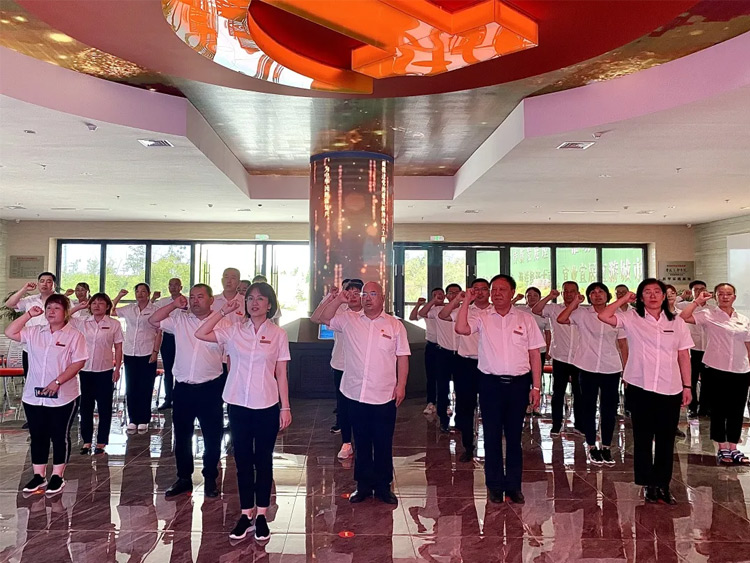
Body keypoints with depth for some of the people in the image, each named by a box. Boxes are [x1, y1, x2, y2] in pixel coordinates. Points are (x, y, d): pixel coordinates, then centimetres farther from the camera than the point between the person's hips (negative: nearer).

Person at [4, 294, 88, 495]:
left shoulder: (74, 335, -8)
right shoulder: (34, 332, 8)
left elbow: (78, 363, -13)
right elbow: (10, 332, 2)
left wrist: (57, 382, -20)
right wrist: (29, 314, -2)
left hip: (63, 398, -5)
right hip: (33, 396, 5)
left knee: (60, 437, 6)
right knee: (37, 437, 13)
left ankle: (58, 476, 18)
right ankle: (38, 476, 25)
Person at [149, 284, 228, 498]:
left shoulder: (223, 324, -3)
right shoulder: (179, 320, 6)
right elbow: (153, 321, 3)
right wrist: (174, 304, -2)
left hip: (210, 388, -3)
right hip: (183, 387, 3)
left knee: (212, 437, 7)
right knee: (181, 436, 14)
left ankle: (210, 479, 24)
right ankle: (184, 478, 30)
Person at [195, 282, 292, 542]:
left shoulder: (278, 334, -2)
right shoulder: (234, 331, 1)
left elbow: (281, 374, -1)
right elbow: (200, 334, -9)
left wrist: (286, 407, -3)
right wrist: (223, 311, -9)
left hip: (267, 406, -1)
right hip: (238, 405, 2)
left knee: (263, 461, 9)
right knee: (242, 461, 11)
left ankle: (261, 516, 23)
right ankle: (246, 514, 25)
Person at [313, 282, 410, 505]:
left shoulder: (395, 325, 1)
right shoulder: (349, 320, 4)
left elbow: (402, 357, 0)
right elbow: (324, 319, -3)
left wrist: (401, 385, -6)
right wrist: (338, 300, -17)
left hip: (384, 396, -1)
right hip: (356, 394, 1)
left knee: (383, 444, 10)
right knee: (361, 443, 14)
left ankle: (383, 486, 25)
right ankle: (363, 485, 28)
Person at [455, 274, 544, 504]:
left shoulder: (526, 319, 4)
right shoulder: (482, 318, 2)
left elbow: (535, 355, 4)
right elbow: (461, 329, -17)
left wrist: (536, 387, 0)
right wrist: (467, 301, -15)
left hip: (518, 384, 0)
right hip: (491, 383, 0)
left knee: (514, 436, 10)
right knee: (492, 436, 7)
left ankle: (514, 486, 24)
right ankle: (495, 486, 21)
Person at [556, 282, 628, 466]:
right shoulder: (582, 313, -1)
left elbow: (623, 345, 7)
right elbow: (561, 319, -18)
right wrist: (575, 301, -12)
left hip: (611, 369, 2)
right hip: (588, 368, -1)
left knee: (609, 409, 9)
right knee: (589, 407, 9)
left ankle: (606, 447, 23)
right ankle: (592, 447, 21)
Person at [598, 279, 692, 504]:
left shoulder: (676, 322, 7)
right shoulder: (632, 318, 0)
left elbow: (683, 356, 7)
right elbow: (603, 316, -15)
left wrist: (687, 386, 4)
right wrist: (624, 299, -6)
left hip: (670, 390, 2)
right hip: (640, 388, -2)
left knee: (666, 439, 10)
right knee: (643, 438, 8)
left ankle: (663, 485, 23)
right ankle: (648, 484, 20)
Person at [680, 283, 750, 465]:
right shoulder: (708, 315, -4)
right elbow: (683, 317, -19)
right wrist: (698, 301, -11)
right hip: (717, 370, -4)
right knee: (719, 410, 6)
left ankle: (733, 449, 22)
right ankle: (722, 449, 17)